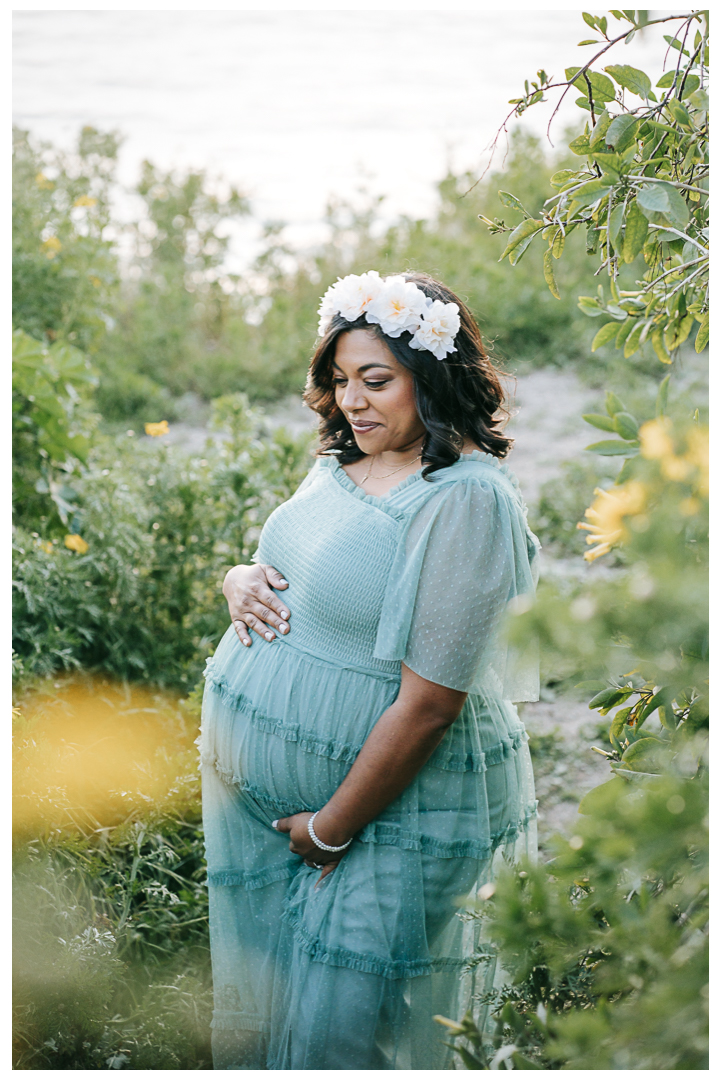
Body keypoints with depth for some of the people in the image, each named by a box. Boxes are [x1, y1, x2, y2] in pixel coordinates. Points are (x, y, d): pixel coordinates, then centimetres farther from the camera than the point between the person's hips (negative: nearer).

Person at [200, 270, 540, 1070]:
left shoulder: (465, 499, -20)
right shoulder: (342, 460, 6)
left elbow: (428, 702, -22)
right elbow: (292, 580, 22)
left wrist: (333, 829, -15)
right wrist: (241, 581, -3)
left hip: (395, 806, -8)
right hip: (255, 787, 8)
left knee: (340, 1032, 3)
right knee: (255, 1014, 17)